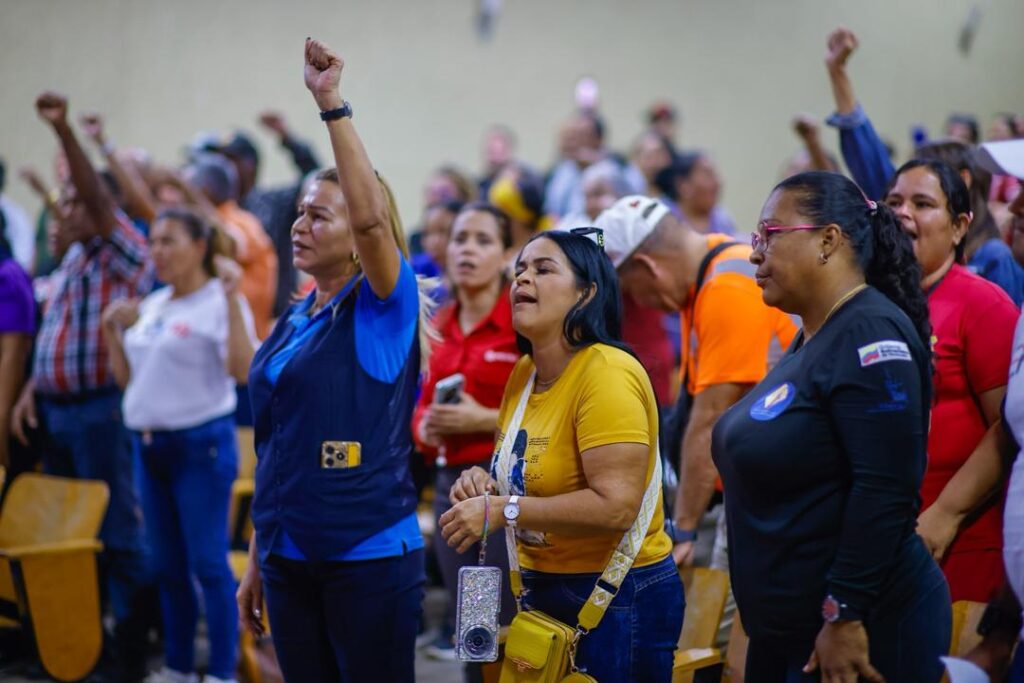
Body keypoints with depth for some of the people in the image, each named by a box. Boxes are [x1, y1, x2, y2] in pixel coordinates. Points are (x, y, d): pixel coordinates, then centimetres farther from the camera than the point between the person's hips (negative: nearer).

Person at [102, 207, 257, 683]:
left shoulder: (219, 303, -9)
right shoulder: (150, 307, 13)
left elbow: (242, 370, -23)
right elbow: (127, 379, 20)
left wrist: (232, 299, -25)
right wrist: (112, 329, 9)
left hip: (200, 445, -7)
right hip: (150, 444, 7)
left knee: (208, 563, -5)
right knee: (167, 566, 13)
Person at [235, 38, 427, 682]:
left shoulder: (384, 306, -7)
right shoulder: (291, 321, 12)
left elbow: (372, 215, -27)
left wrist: (332, 103, -27)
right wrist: (257, 560, 16)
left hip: (369, 557, -7)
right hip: (289, 558, 7)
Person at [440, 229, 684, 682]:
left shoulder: (607, 373, -19)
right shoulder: (523, 373, 6)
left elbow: (616, 506, -27)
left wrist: (502, 510, -23)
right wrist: (486, 482, -1)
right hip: (543, 592, 8)